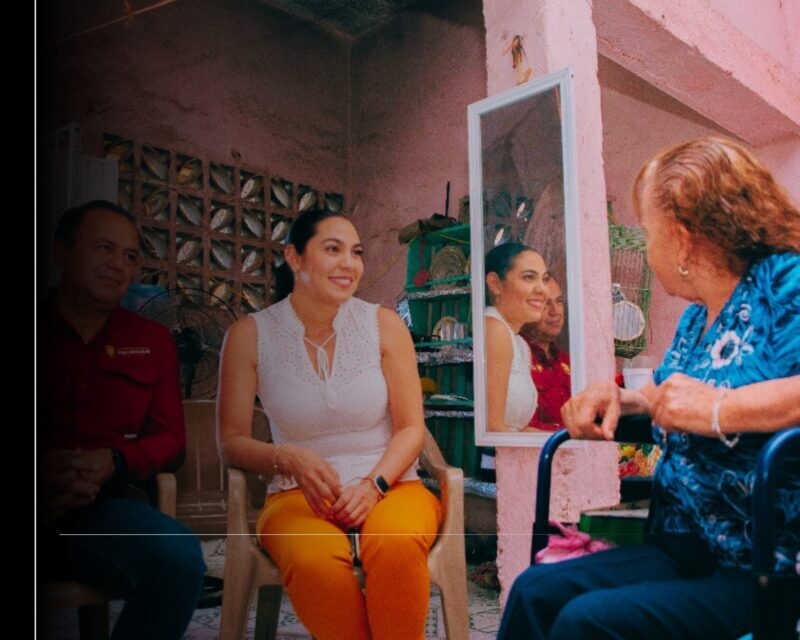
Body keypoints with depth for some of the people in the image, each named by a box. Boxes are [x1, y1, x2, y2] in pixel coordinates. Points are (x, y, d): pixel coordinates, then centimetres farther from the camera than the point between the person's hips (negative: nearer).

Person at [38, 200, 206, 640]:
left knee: (179, 556, -28)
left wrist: (113, 463, -10)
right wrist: (42, 472, -17)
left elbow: (170, 437, 11)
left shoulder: (152, 341, 14)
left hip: (99, 509, 3)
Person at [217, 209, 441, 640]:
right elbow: (231, 441, 2)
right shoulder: (250, 335, 1)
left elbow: (411, 428, 2)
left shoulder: (384, 325, 2)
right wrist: (288, 458, -17)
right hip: (300, 494, 0)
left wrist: (373, 485, -15)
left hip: (389, 486, 1)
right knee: (315, 564, -34)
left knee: (396, 544, -34)